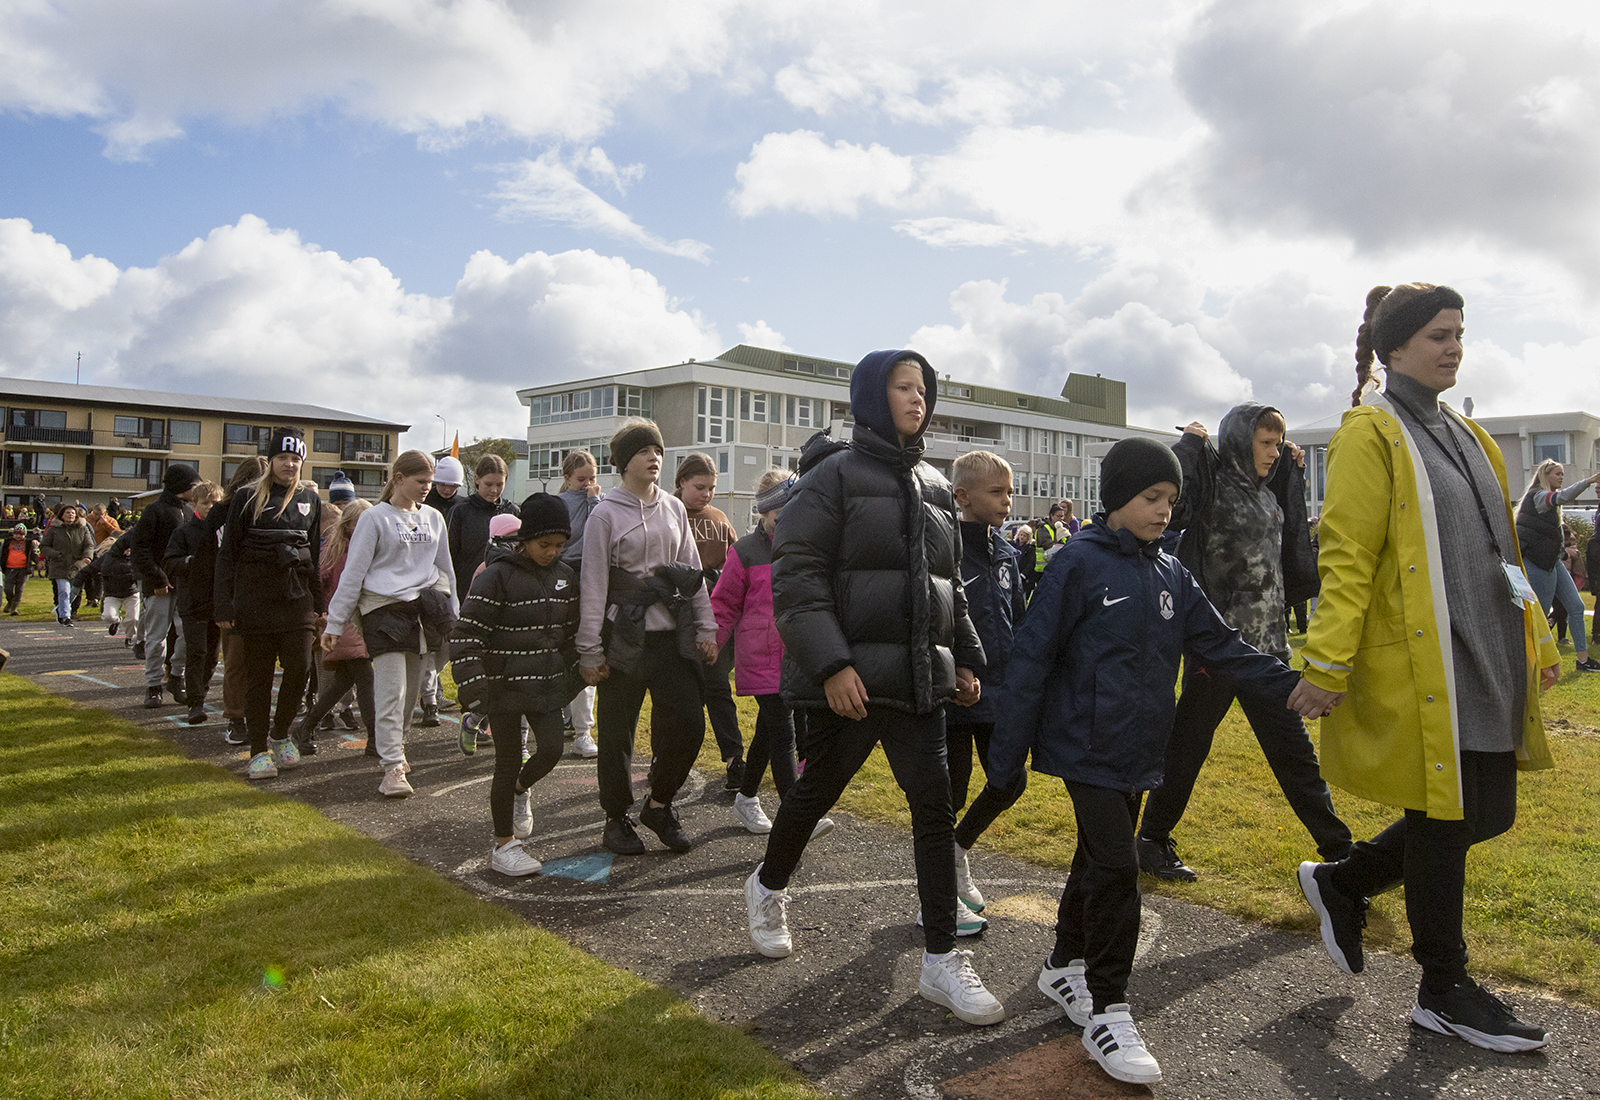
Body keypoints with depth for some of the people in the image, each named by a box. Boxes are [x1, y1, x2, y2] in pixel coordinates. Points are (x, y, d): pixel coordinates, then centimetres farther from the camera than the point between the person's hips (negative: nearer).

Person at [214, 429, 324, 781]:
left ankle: (280, 734, 15)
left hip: (297, 596, 2)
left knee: (299, 666, -8)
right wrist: (224, 605, -6)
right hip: (255, 599, -2)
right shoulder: (248, 498, 1)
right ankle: (259, 751, 12)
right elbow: (227, 553, 0)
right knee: (258, 674, 3)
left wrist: (319, 603, 11)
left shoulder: (310, 498, 10)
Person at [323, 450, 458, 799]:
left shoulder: (433, 518, 14)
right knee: (391, 689, -9)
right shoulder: (375, 517, 0)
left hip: (425, 608, 5)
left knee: (412, 687, 9)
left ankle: (395, 743, 29)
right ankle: (393, 766, -6)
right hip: (384, 609, -5)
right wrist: (335, 623, -4)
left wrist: (452, 614, 21)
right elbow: (353, 571, -2)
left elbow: (445, 568, 22)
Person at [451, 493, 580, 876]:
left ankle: (520, 791, 31)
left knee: (551, 749, -5)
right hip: (504, 686, -5)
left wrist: (573, 676, 15)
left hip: (546, 685, 5)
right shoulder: (498, 576, -13)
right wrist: (473, 684, -20)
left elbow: (571, 631, 18)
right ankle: (503, 846, 17)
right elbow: (464, 632, -15)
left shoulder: (565, 577, 6)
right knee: (508, 763, 2)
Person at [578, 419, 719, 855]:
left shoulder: (674, 508, 11)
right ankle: (617, 818, 22)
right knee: (617, 733, 4)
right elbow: (592, 585, -6)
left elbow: (692, 571, 14)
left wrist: (705, 628, 8)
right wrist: (589, 651, -8)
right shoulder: (605, 515, -3)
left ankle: (659, 805, 21)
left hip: (672, 637, 4)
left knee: (689, 723, 0)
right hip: (624, 640, -4)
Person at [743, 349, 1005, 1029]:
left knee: (934, 802, -1)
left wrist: (964, 658, 17)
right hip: (850, 676, -5)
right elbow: (794, 576, -13)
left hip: (919, 673, 5)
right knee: (817, 789, 10)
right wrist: (830, 664, -21)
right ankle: (768, 888, 40)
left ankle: (941, 962, 9)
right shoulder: (834, 475, -7)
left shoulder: (933, 486, 13)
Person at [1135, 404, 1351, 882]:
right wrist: (1188, 445, -18)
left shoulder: (1267, 491, 13)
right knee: (1188, 746, 5)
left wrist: (1293, 472, 20)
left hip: (1267, 643, 7)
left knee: (1293, 750, 13)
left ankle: (1338, 850, 22)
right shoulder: (1212, 486, -10)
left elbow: (1293, 551, 29)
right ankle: (1152, 843, 20)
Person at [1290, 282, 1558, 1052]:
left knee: (1483, 814, 12)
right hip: (1418, 665, -8)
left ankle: (1340, 883, 30)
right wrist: (1327, 664, -20)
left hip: (1485, 661, 8)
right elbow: (1347, 557, -15)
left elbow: (1499, 550, 21)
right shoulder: (1371, 432, -8)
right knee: (1442, 817, 2)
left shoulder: (1463, 435, 17)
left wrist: (1537, 641, 20)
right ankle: (1444, 991, 20)